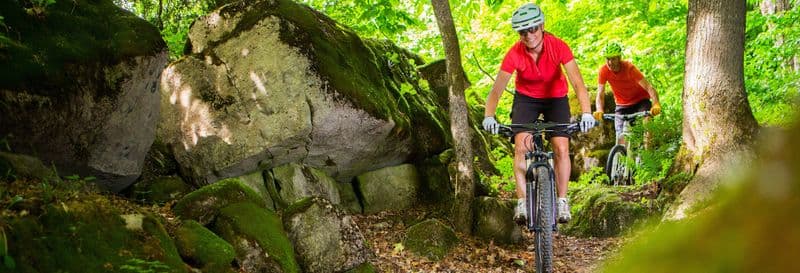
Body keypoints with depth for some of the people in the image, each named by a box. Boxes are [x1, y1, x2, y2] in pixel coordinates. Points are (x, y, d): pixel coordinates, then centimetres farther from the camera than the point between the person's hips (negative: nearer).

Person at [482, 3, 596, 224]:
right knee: (521, 147, -18)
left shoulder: (558, 47, -28)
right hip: (526, 98, 0)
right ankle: (522, 201, -14)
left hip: (556, 98, 0)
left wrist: (586, 113, -49)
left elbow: (577, 83, -34)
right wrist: (488, 116, -47)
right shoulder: (515, 54, -26)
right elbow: (497, 89, -29)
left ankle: (562, 201, 2)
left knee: (562, 148, -13)